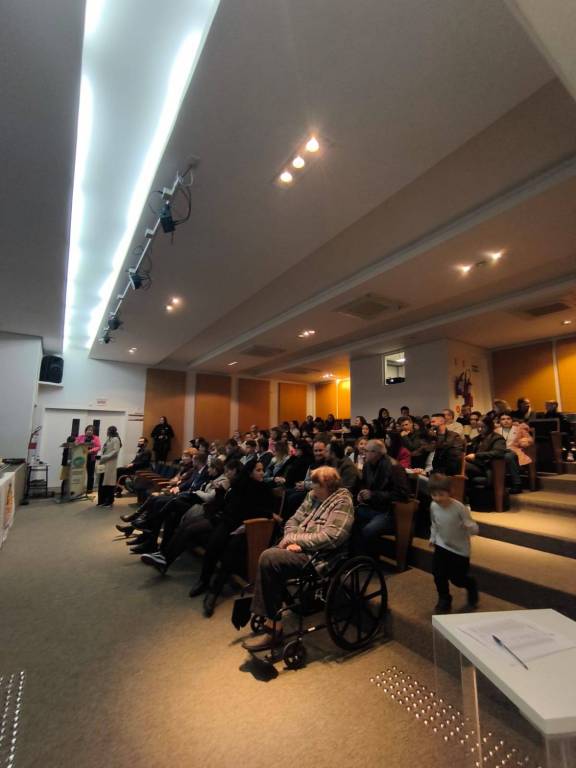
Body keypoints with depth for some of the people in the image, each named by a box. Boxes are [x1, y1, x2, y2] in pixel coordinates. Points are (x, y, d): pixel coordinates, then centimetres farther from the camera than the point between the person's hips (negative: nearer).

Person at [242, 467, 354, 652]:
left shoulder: (342, 502, -10)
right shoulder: (312, 496, 13)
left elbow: (330, 537, -22)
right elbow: (293, 521, 14)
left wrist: (293, 539, -16)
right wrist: (291, 541, -8)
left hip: (319, 556, -8)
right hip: (301, 548, 8)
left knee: (269, 559, -22)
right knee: (267, 557, -13)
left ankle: (274, 629, -8)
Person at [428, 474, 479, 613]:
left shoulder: (459, 508, -28)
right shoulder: (433, 506, -13)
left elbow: (475, 529, -26)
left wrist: (468, 526, -47)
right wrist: (433, 538, 10)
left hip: (460, 548, -3)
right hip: (441, 546, 3)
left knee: (458, 578, 10)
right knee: (439, 575, 0)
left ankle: (472, 588, 45)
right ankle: (444, 601, 25)